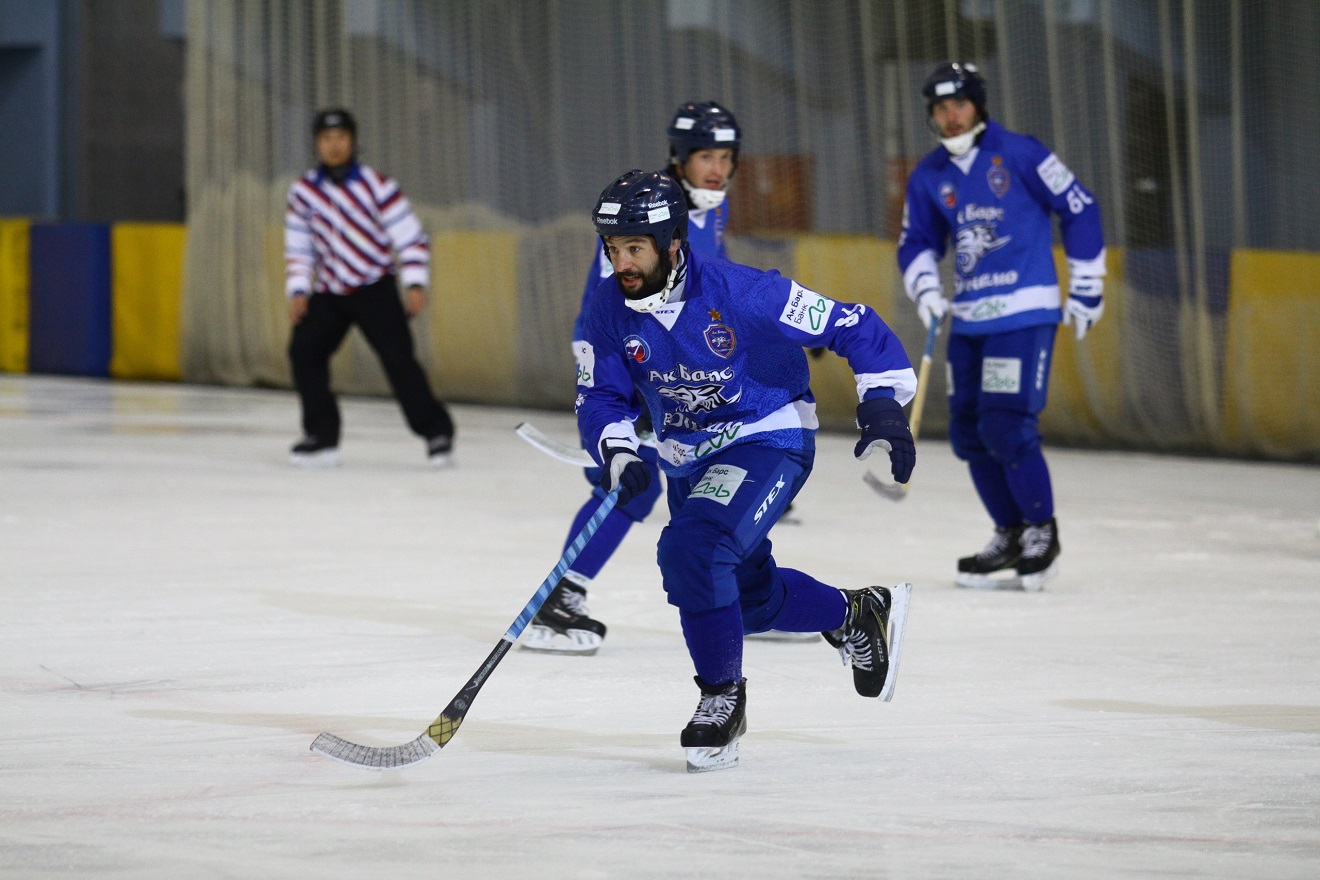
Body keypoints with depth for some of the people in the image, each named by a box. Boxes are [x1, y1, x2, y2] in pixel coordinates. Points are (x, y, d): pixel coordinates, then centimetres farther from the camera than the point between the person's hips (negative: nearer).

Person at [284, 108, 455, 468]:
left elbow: (411, 238, -10)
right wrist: (298, 292, -4)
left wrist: (415, 285, -21)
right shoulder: (303, 192, 0)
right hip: (328, 294, 4)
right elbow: (298, 249, 8)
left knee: (398, 357, -15)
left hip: (375, 290, -4)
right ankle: (321, 437, -4)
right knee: (304, 350, -13)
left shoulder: (377, 186, -12)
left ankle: (435, 431, -4)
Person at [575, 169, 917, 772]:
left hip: (768, 441, -7)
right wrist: (619, 453, -24)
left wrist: (883, 406, -22)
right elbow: (600, 397, -5)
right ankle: (859, 616, 45)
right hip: (687, 460, 7)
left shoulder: (742, 294, -26)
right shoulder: (609, 310, -12)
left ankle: (722, 695, -10)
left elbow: (852, 326, -18)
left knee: (692, 550, -28)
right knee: (748, 594, 19)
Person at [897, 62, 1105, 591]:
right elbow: (916, 243, 16)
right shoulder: (929, 177, 8)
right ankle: (1011, 536, 22)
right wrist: (925, 287, -5)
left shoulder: (1020, 155, -8)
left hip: (1024, 313, -7)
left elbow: (1080, 211, -4)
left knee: (1006, 428, -14)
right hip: (969, 317, 7)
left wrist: (1086, 288, -3)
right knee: (968, 433, 7)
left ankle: (1042, 532, 4)